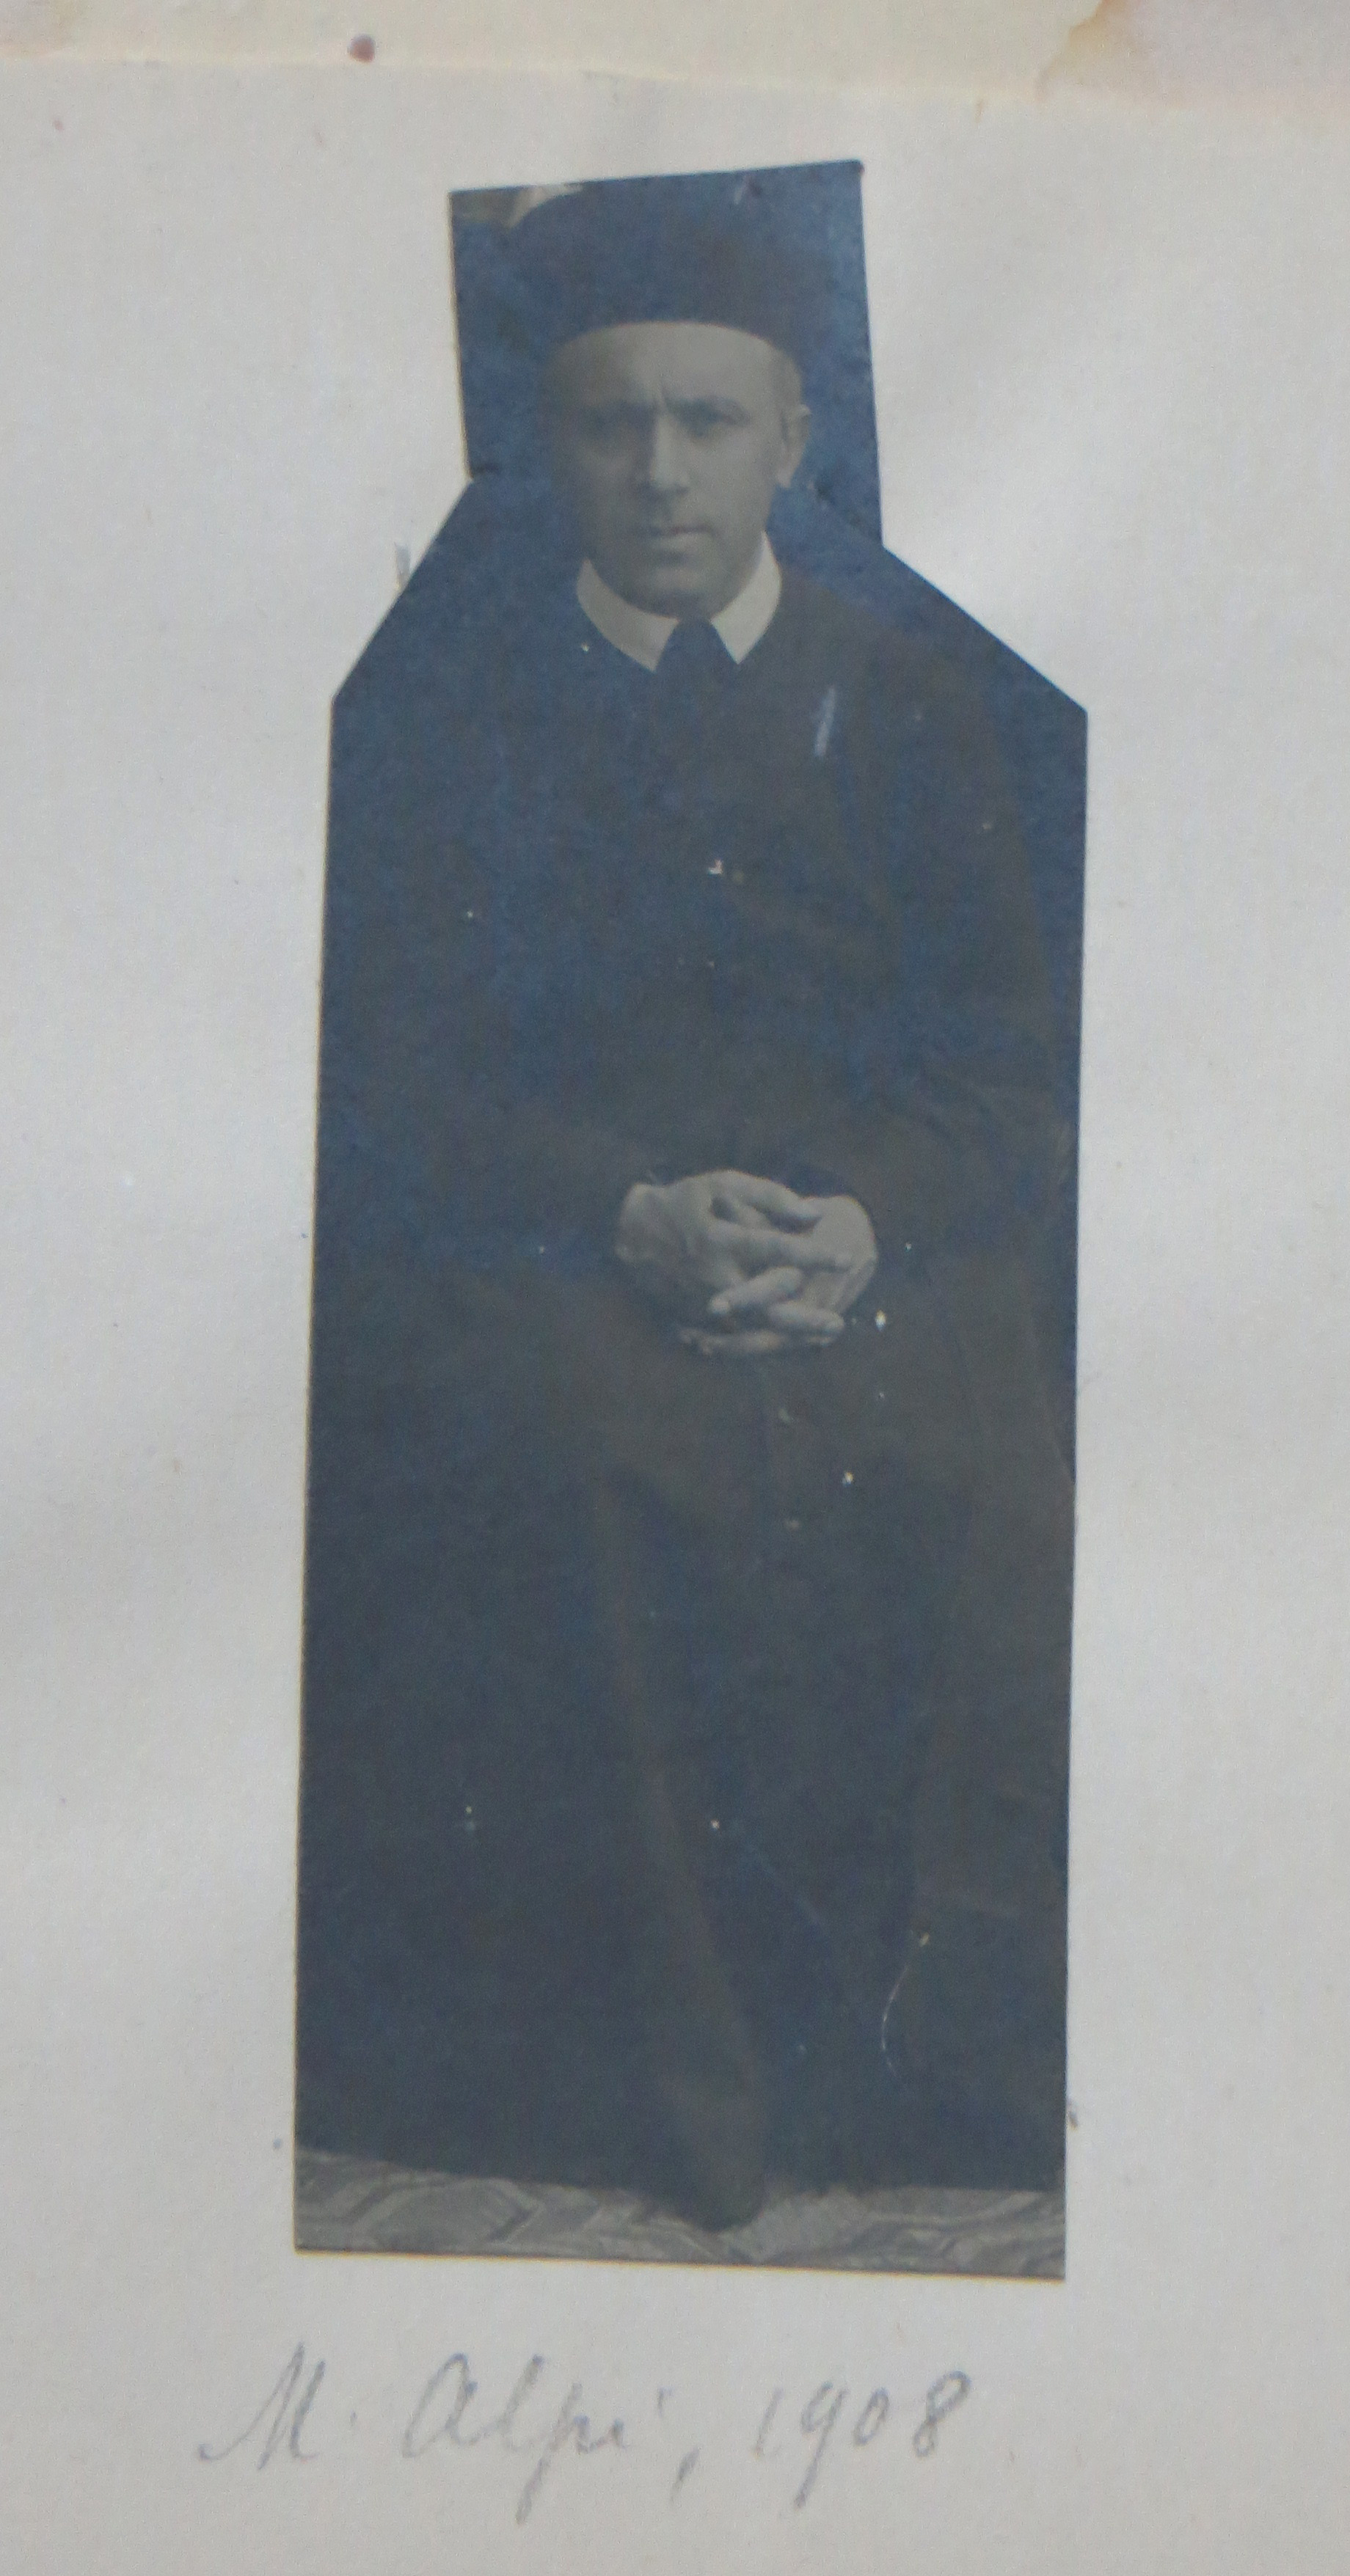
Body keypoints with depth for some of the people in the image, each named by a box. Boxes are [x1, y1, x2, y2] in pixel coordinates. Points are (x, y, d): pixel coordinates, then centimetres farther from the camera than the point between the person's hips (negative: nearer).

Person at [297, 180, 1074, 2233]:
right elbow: (386, 1080, 1)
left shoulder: (909, 720, 17)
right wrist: (630, 1215, -17)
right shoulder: (433, 709, 12)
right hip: (537, 1254, -1)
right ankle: (687, 2077, -23)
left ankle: (964, 2046, -15)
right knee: (579, 1437, -35)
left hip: (879, 1265, 2)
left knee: (993, 1473, -31)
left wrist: (868, 1226, -15)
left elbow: (1005, 1080, 8)